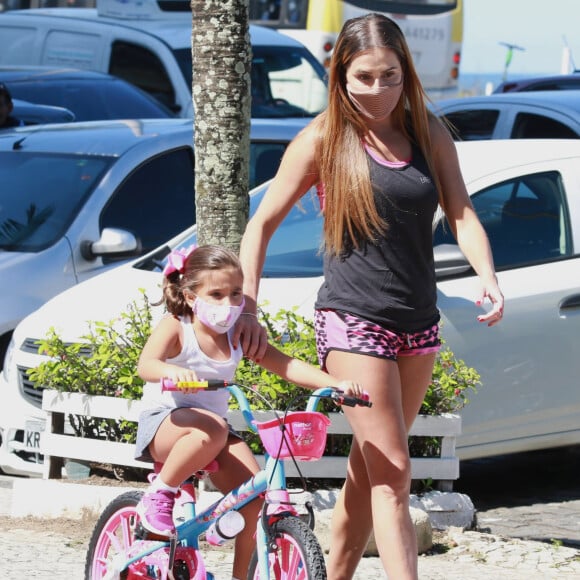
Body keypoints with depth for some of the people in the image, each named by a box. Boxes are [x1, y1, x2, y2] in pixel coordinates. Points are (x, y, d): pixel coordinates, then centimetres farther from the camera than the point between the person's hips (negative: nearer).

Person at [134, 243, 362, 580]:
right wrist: (172, 371, -53)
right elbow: (146, 365, -28)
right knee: (211, 429, -39)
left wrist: (336, 384, -20)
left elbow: (288, 366, -4)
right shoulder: (175, 327, -10)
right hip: (164, 423, -5)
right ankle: (158, 496, -19)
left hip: (214, 429, 5)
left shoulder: (238, 337, 3)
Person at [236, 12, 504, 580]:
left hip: (418, 322, 4)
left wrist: (488, 276, -15)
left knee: (368, 470, 12)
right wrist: (246, 306, -6)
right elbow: (263, 223, 1)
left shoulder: (429, 133, 6)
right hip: (354, 320, -4)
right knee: (392, 474, -11)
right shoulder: (323, 139, -3)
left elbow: (460, 213, 3)